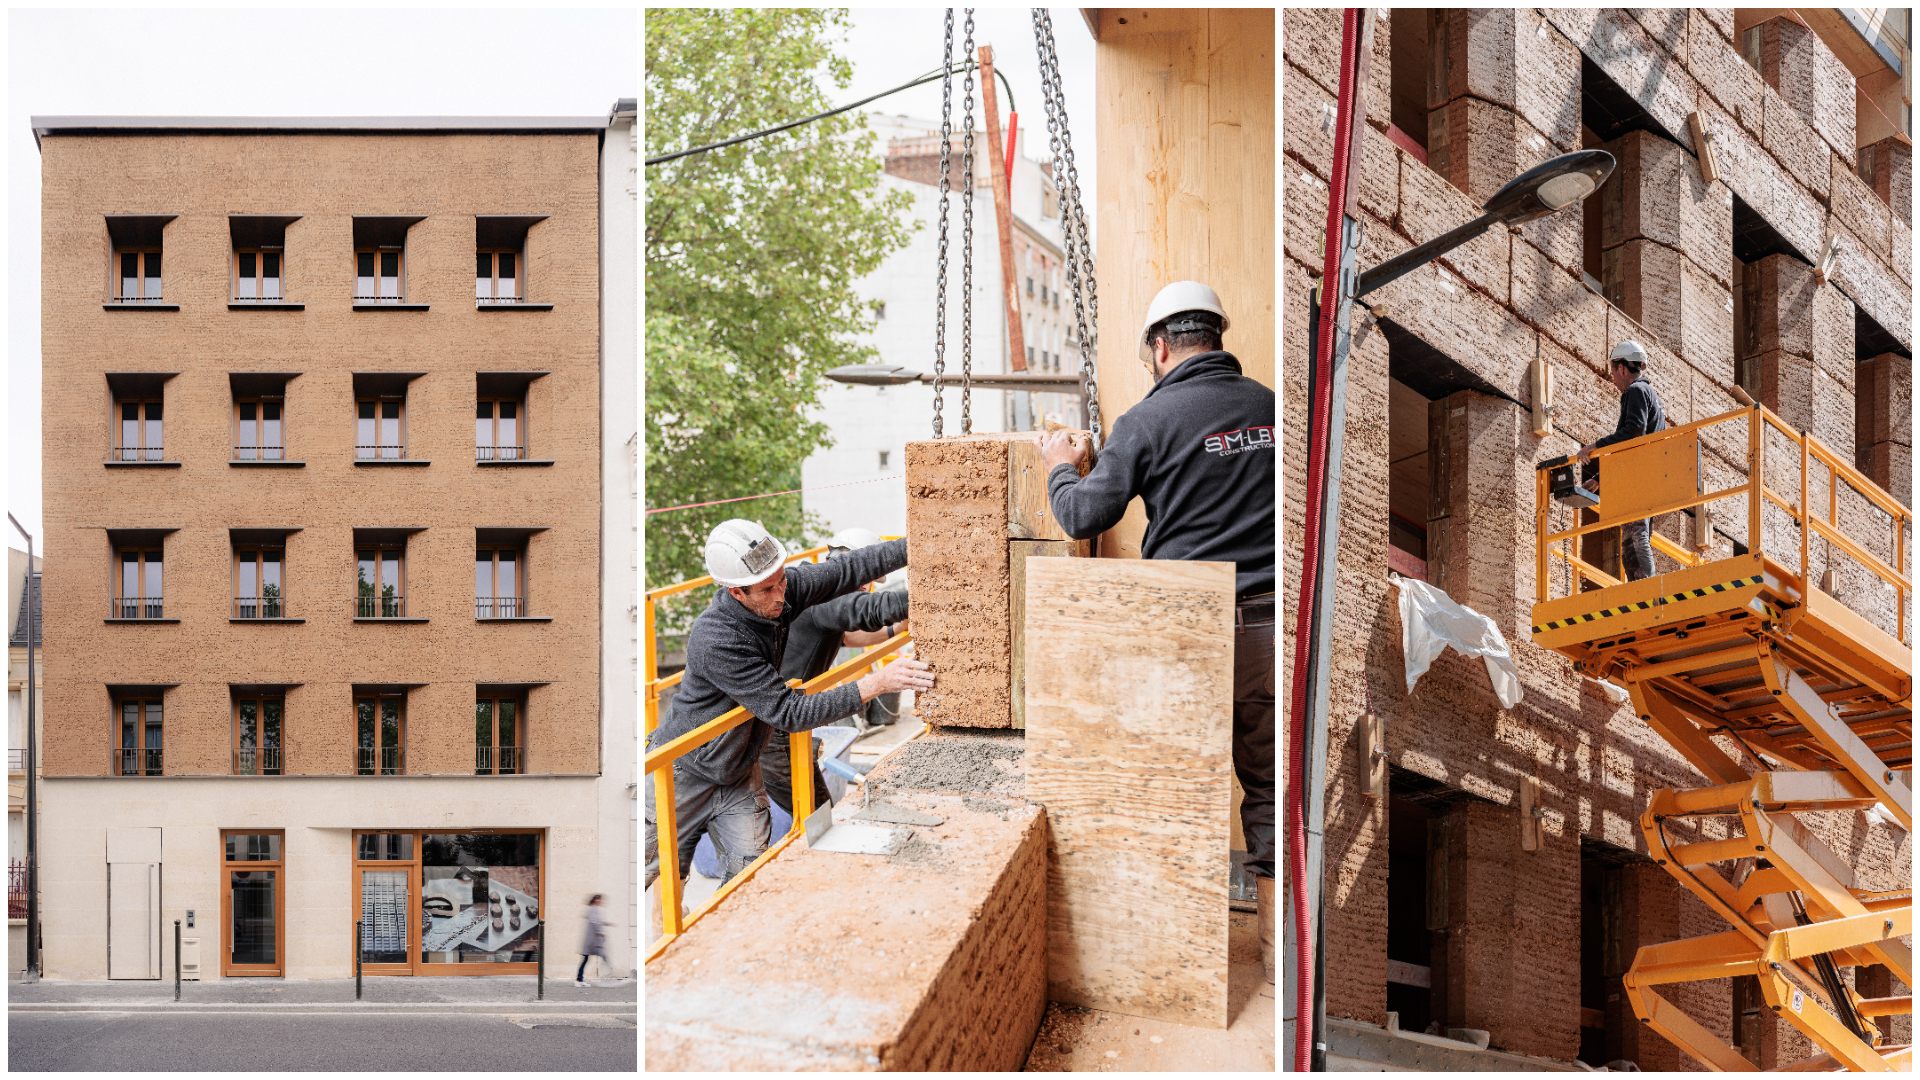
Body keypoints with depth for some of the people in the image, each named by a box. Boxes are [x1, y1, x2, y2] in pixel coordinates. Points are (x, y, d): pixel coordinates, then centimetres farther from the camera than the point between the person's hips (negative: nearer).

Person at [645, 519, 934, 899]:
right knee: (661, 875, 10)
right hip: (683, 775, -6)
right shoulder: (716, 641, -37)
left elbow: (846, 570, -3)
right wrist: (875, 685, -38)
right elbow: (789, 713, -34)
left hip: (739, 774, 6)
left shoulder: (781, 589, -17)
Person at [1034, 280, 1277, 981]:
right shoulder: (1271, 407, 7)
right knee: (1269, 782, 12)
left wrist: (1061, 466, 18)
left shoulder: (1148, 420, -6)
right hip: (1271, 622, 4)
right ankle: (1278, 942, 19)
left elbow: (1085, 518, -2)